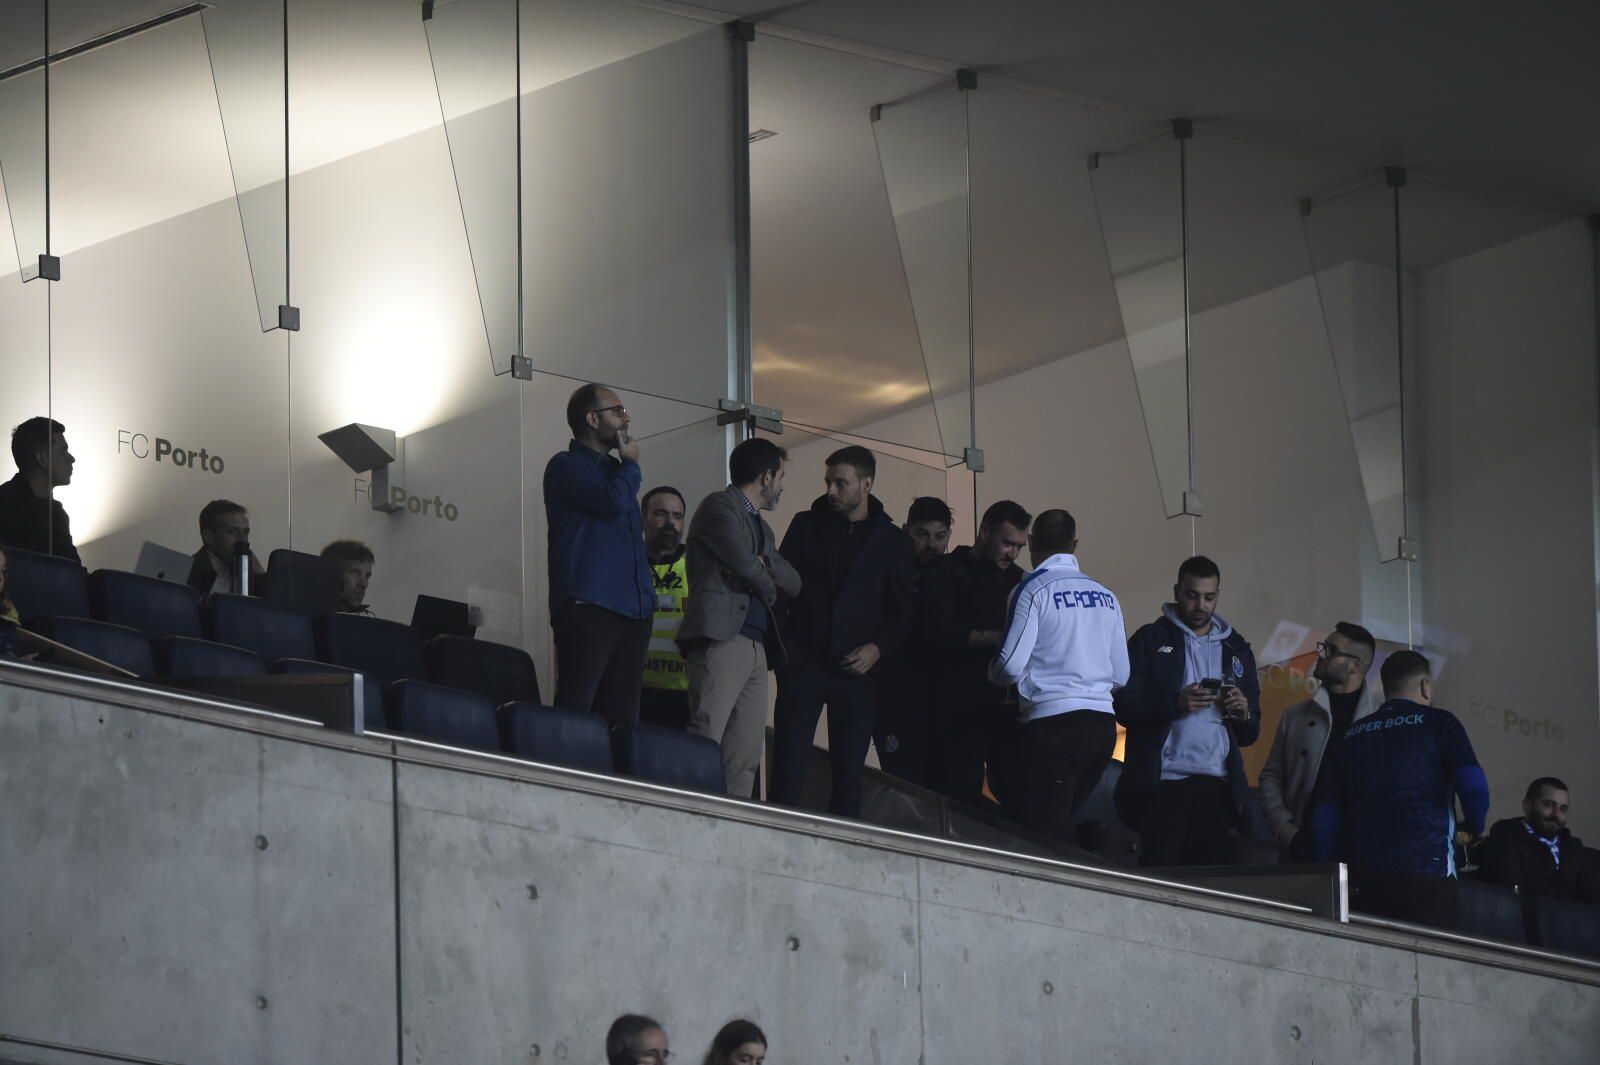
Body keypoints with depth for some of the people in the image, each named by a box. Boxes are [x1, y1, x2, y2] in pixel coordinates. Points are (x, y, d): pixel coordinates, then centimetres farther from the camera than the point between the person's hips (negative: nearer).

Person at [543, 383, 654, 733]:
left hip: (631, 611, 8)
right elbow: (614, 499, -16)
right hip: (588, 608, -8)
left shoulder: (613, 471, 26)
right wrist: (630, 464, 4)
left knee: (622, 720, 1)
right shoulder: (567, 466, 1)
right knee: (575, 713, -15)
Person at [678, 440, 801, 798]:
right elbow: (745, 564, -11)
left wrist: (764, 562, 1)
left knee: (746, 756, 0)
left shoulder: (762, 528, 28)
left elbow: (793, 583, 20)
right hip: (721, 637, -9)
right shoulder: (719, 507, 1)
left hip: (755, 647, 9)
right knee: (706, 741, -19)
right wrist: (768, 587, 9)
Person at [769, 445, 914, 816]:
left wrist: (878, 647, -9)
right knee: (788, 767, -7)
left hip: (858, 670, 1)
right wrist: (778, 644, -7)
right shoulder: (806, 526, 8)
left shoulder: (892, 541, 7)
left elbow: (901, 611, 8)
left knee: (849, 770, 2)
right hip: (803, 663, -1)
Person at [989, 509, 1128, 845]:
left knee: (1046, 828, -7)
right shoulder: (1106, 596, 12)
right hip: (1102, 722, 6)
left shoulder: (1033, 590, -5)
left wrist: (993, 673, 13)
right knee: (1065, 821, 15)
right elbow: (1121, 675, 14)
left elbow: (1010, 666, -9)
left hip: (1054, 722, -6)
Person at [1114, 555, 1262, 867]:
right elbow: (1125, 707, -2)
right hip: (1163, 783, -3)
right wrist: (1176, 703, -18)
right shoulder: (1151, 640, 8)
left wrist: (1243, 713, -5)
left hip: (1217, 785, 3)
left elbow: (1251, 734, 19)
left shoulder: (1236, 650, 19)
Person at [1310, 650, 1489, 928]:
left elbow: (1324, 815, 13)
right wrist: (1476, 829, 13)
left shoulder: (1350, 736, 17)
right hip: (1427, 874, -4)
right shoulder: (1438, 723, 6)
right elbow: (1473, 786, -7)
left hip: (1363, 883, 4)